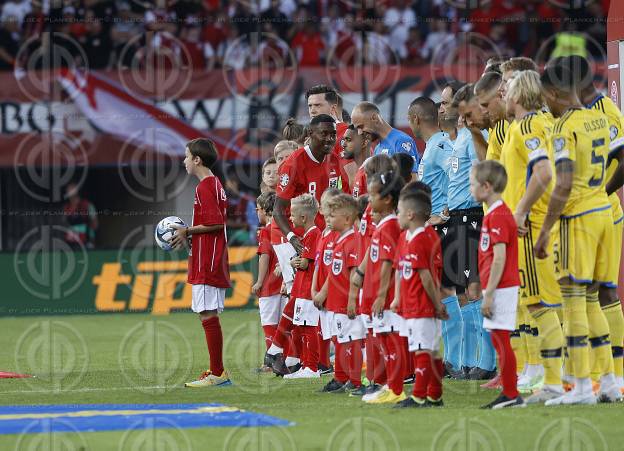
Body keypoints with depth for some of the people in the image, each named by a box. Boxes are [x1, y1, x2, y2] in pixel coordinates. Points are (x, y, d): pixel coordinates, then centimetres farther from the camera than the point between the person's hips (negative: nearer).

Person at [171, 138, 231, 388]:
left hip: (206, 264, -10)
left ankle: (217, 373, -10)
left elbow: (215, 223, -21)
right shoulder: (216, 184, 17)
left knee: (208, 315, -9)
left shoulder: (204, 187, -13)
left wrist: (187, 232, -10)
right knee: (209, 316, 12)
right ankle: (217, 372, 15)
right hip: (214, 261, 10)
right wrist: (189, 236, 17)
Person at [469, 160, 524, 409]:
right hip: (500, 287, 10)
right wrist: (488, 292, 21)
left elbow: (500, 258, -20)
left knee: (501, 338, -7)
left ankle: (511, 395, -5)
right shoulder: (496, 213, 16)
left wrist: (489, 294, -21)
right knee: (498, 339, 13)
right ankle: (509, 393, 17)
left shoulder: (498, 216, -15)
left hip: (500, 287, -10)